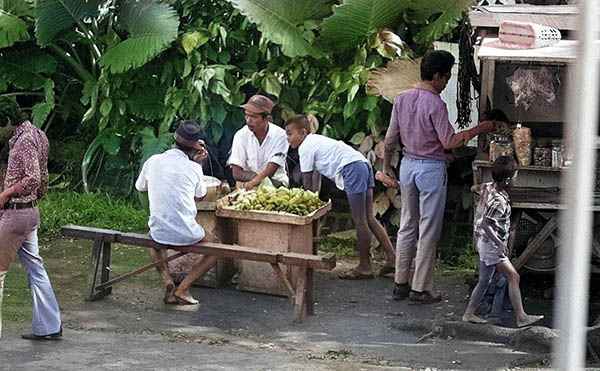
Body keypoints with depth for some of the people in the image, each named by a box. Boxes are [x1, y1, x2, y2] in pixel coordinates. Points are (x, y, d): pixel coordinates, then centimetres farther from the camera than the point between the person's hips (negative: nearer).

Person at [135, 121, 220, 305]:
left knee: (156, 243, 39)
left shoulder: (153, 161, 1)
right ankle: (182, 288, 6)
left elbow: (140, 187, 21)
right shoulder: (193, 168, -7)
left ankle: (167, 280, 12)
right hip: (186, 233, -3)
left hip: (159, 232, 3)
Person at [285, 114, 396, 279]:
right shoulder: (316, 140, 26)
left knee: (359, 220, -5)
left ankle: (365, 267, -1)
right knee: (369, 218, 9)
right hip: (363, 164, 10)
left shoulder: (305, 147, -1)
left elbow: (307, 183, 1)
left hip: (352, 167, -10)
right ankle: (392, 258, 5)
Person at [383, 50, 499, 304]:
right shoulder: (435, 105, -18)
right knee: (428, 230, 1)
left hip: (407, 165, 7)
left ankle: (401, 283, 18)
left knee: (407, 225, 15)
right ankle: (421, 289, 5)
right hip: (431, 168, -7)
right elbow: (449, 142, -17)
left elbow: (390, 139, 6)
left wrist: (386, 166, 17)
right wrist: (478, 130, -10)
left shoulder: (402, 99, 2)